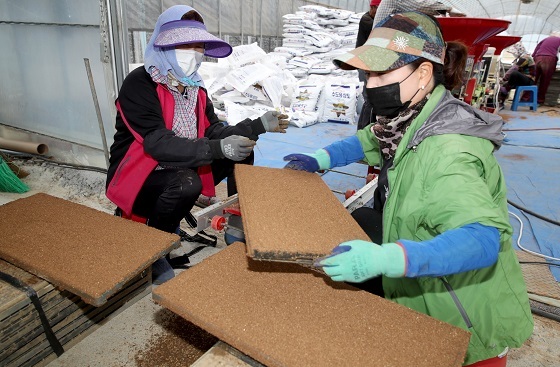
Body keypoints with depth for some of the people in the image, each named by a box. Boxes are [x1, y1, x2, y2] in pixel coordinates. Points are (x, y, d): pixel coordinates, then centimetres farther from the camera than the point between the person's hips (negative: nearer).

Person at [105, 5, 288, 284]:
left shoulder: (195, 88, 3)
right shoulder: (139, 84, -20)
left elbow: (215, 132, -1)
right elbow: (158, 144, -32)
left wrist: (257, 126, -14)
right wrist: (218, 149, -41)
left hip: (179, 171, 7)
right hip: (137, 179, -7)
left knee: (242, 149, -3)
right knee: (186, 182, -38)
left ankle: (238, 227, 9)